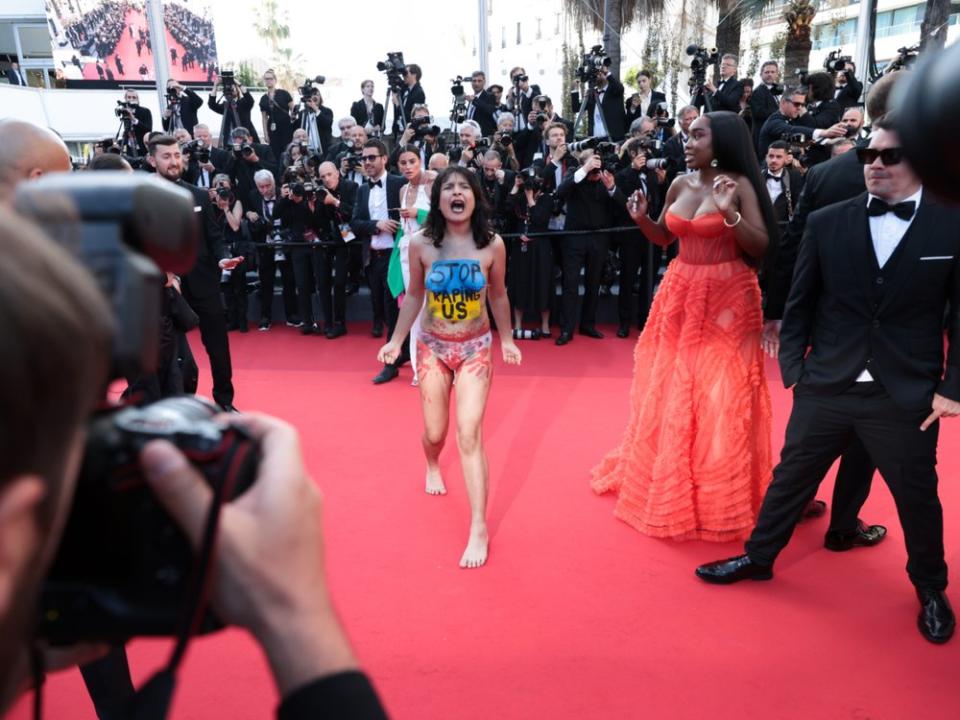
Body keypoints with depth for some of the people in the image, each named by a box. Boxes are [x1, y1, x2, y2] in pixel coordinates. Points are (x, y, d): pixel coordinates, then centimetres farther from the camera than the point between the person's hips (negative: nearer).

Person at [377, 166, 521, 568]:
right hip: (432, 347, 2)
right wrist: (396, 341, 5)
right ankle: (432, 467, 50)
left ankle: (479, 528, -3)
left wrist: (507, 339, 8)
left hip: (476, 348, -1)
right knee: (435, 432, 11)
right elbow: (414, 296, 3)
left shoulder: (492, 244, -11)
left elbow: (498, 296, 3)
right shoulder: (421, 244, -10)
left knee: (469, 434, -11)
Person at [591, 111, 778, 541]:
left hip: (726, 298, -6)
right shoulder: (680, 184, 6)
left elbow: (761, 247, -13)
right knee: (669, 390, 13)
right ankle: (668, 483, 32)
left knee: (721, 397, 0)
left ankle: (722, 495, 18)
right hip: (681, 295, 6)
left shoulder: (739, 184, -10)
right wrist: (641, 219, -4)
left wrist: (730, 214, -28)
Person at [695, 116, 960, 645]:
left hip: (906, 397, -1)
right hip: (825, 388, 1)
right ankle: (758, 556, 36)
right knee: (791, 478, 14)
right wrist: (793, 369, 0)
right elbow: (799, 304, 4)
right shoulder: (826, 223, -2)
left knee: (917, 497, 15)